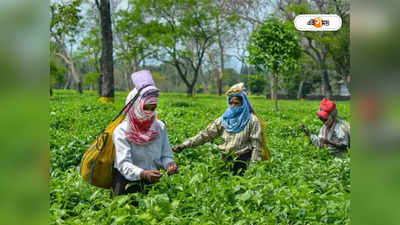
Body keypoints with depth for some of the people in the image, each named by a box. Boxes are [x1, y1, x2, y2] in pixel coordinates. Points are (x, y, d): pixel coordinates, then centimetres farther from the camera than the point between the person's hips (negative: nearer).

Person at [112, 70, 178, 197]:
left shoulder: (160, 127, 5)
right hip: (128, 181, -3)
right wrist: (143, 174, -37)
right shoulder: (121, 131, -9)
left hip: (152, 182, 4)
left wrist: (169, 164, -17)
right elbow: (123, 164, -19)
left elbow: (166, 155, 8)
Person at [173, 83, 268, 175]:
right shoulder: (224, 120, 6)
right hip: (226, 161, 4)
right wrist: (184, 145, -6)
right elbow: (206, 134, 2)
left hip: (242, 162, -4)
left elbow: (257, 146, -8)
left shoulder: (252, 121, -6)